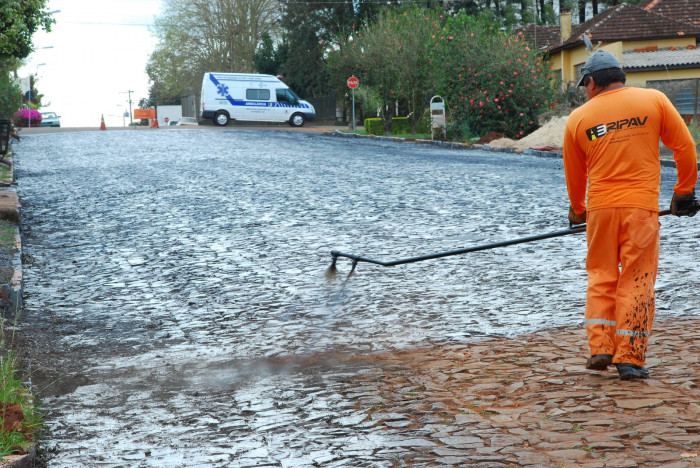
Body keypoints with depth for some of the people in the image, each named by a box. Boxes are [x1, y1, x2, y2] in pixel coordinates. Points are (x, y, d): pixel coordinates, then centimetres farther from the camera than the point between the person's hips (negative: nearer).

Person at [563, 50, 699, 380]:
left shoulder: (578, 118, 5)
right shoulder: (654, 100, 2)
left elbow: (574, 175, 15)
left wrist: (577, 210, 32)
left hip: (600, 208, 1)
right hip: (641, 207, -1)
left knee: (601, 277, 15)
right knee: (637, 281, 4)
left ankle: (600, 348, 9)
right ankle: (629, 357, 3)